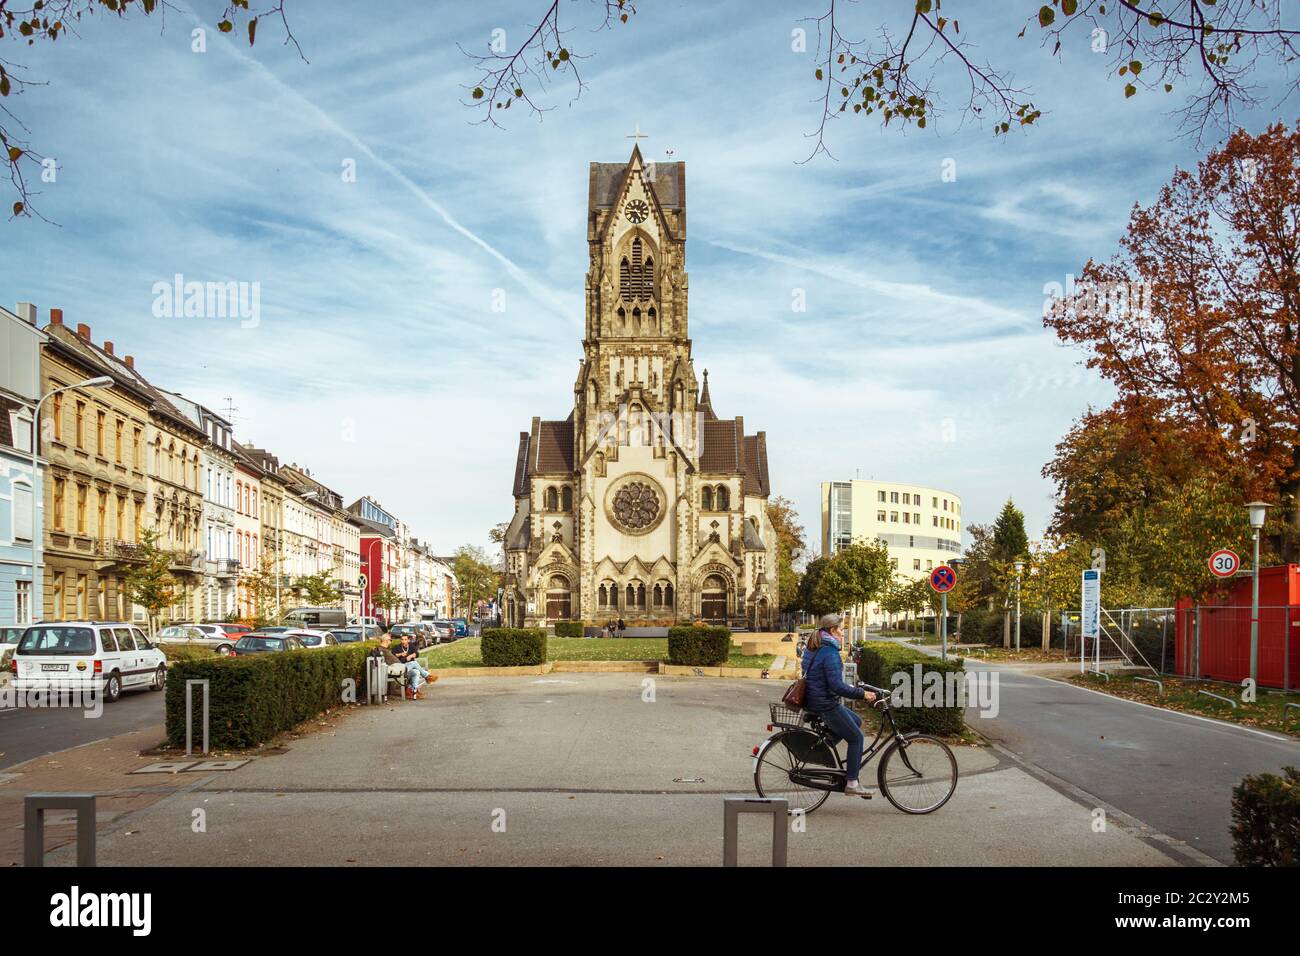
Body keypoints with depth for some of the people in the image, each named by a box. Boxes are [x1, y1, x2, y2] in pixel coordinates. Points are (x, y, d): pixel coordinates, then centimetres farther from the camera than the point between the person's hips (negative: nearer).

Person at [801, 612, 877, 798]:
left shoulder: (811, 650, 10)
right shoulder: (830, 653, -20)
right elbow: (837, 686, -26)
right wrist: (862, 694, -17)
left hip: (812, 700, 9)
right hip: (826, 704, -9)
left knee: (856, 721, 22)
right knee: (856, 738, 4)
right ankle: (852, 783, 9)